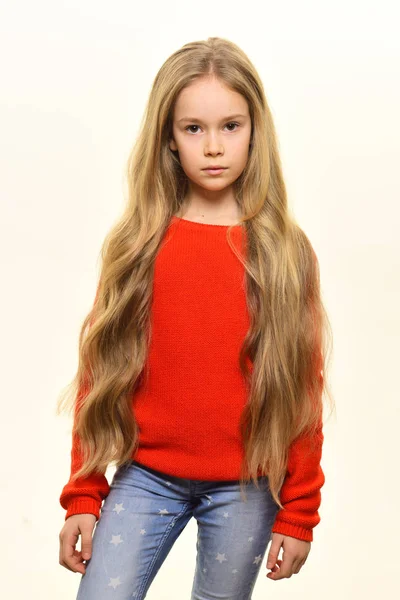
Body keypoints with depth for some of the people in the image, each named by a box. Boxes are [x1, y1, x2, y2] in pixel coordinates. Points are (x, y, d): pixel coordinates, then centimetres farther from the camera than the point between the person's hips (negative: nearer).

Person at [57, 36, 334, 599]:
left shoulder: (285, 252, -3)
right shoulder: (136, 245, -1)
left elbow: (303, 392, -1)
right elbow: (101, 373, 1)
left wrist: (298, 514, 1)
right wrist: (82, 494, 1)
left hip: (246, 489, 0)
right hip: (146, 478, 1)